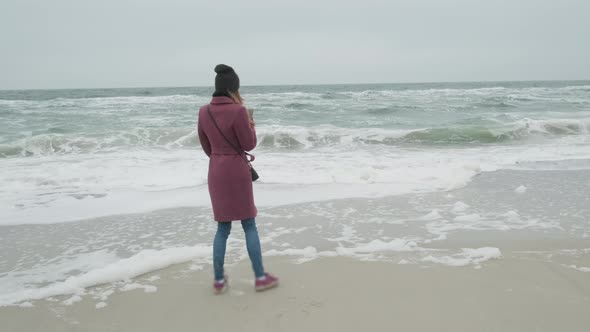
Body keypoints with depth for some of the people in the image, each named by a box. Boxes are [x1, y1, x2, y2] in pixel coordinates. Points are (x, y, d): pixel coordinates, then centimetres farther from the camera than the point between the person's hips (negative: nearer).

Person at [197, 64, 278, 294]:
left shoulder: (204, 111, 3)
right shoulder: (237, 111, -16)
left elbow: (206, 146, 10)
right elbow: (249, 144, -10)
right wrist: (250, 124, 6)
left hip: (215, 172, 5)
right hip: (237, 171, -5)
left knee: (222, 228, 13)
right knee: (249, 225, 6)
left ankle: (219, 280, 16)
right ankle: (260, 277, 13)